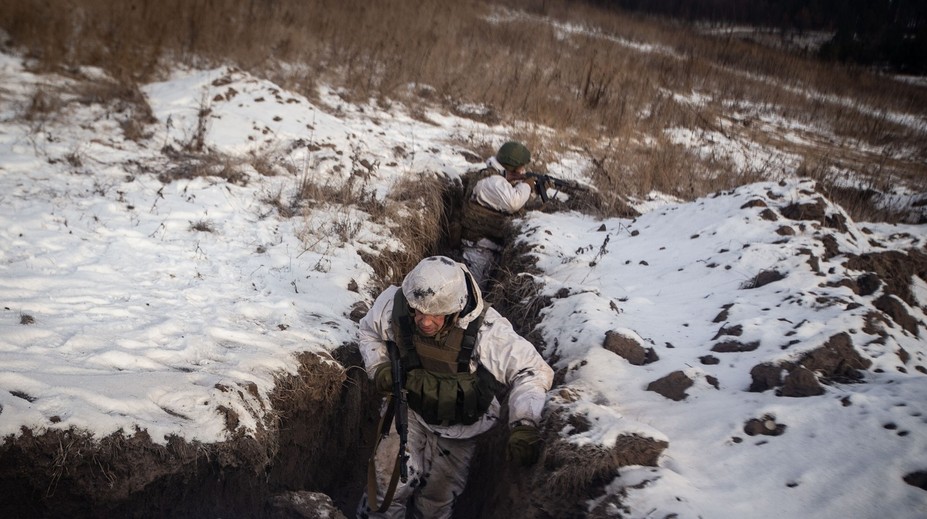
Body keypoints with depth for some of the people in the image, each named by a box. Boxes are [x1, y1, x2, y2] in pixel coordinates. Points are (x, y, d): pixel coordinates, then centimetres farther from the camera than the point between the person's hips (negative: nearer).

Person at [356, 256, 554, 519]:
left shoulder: (486, 330, -35)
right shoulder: (394, 305, -25)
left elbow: (533, 371, -26)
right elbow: (370, 332, -1)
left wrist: (523, 423, -40)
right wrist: (379, 366, -19)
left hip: (459, 428, -1)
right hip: (409, 408, 1)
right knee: (392, 481, -16)